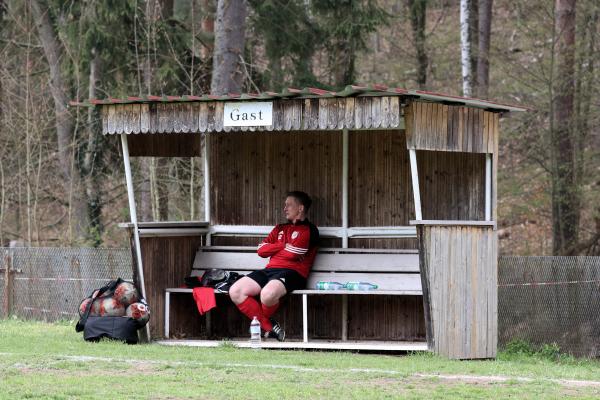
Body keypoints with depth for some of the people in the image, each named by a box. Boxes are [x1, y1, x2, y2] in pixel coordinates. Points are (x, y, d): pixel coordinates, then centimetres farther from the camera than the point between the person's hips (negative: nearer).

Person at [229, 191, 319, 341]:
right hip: (269, 271, 8)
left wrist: (273, 249, 10)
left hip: (292, 272, -8)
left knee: (267, 294, -39)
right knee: (235, 292, -15)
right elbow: (261, 250, 15)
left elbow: (293, 253, -9)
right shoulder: (280, 228, 27)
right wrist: (284, 246, 3)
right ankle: (269, 326, -13)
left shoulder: (308, 230, 4)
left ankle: (265, 320, -3)